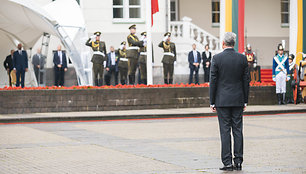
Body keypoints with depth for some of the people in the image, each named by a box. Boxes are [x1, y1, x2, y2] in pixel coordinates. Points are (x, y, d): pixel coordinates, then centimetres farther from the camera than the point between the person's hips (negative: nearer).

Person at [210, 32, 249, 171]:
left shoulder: (217, 58, -7)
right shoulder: (242, 58, 1)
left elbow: (213, 81, -6)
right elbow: (246, 81, 5)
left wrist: (212, 102, 1)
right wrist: (245, 101, 12)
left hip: (222, 101, -2)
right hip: (238, 100, 3)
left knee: (225, 131, 0)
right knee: (238, 131, 7)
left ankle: (227, 162, -2)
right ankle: (238, 161, 7)